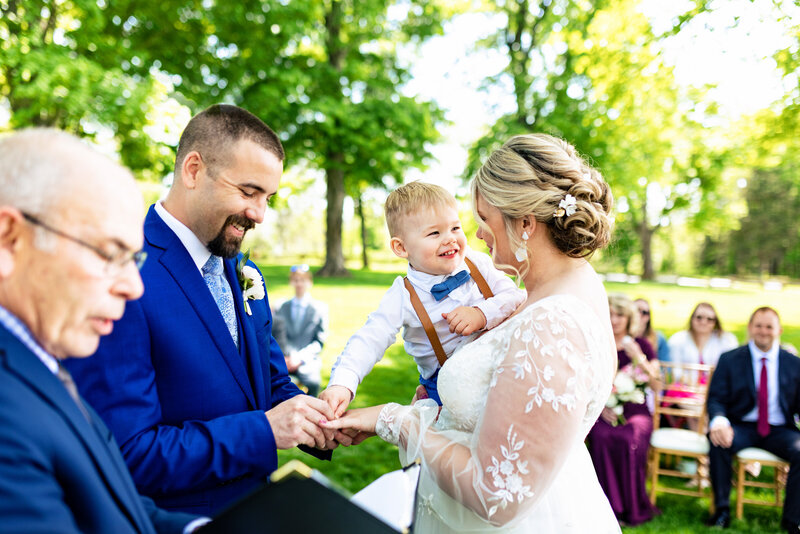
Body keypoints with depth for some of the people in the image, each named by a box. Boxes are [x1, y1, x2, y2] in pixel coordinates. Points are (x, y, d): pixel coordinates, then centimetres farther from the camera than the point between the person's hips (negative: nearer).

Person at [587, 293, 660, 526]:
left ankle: (632, 508, -14)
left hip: (635, 410, 0)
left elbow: (656, 384, 1)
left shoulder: (642, 345, 10)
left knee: (629, 439, -33)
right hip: (604, 411, 0)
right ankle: (609, 506, -20)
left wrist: (639, 358, -12)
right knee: (601, 437, -33)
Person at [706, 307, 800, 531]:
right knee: (718, 442, -32)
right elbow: (716, 399, -4)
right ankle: (722, 510, -14)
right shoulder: (729, 360, 3)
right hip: (741, 428, -1)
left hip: (779, 431, 1)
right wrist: (719, 421, -27)